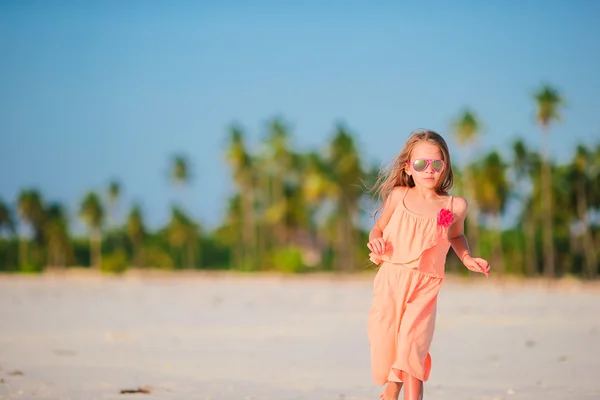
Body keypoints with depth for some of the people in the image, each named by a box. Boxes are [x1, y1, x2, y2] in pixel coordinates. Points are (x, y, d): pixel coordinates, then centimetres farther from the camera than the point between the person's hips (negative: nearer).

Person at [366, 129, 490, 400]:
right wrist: (376, 239, -9)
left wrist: (468, 259, 7)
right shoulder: (398, 196, 2)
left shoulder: (455, 206, 2)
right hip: (390, 280, 1)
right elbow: (379, 227, 13)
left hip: (424, 286, -1)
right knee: (385, 339, 0)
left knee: (413, 343, -16)